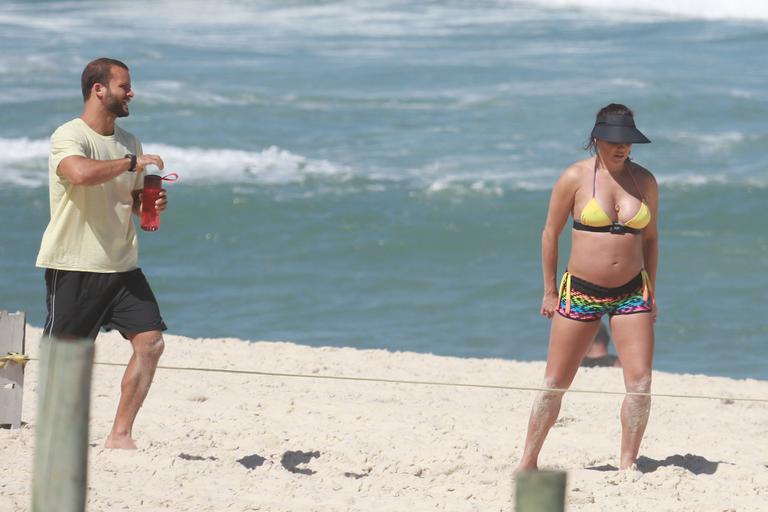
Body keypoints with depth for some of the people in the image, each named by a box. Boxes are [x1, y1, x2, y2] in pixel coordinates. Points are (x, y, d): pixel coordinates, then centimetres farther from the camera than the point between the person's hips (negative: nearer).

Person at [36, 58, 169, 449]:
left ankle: (120, 435, 0)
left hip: (121, 266, 7)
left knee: (150, 342, -6)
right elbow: (81, 172, -35)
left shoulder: (128, 141, 14)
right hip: (74, 266, -7)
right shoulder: (68, 137, -12)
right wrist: (131, 162, -24)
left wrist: (152, 203, 3)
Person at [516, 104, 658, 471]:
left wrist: (650, 294, 12)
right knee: (555, 384, 2)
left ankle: (627, 465, 4)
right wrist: (550, 290, 2)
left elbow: (650, 238, 13)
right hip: (580, 292, -2)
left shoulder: (644, 181, 4)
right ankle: (527, 462, 15)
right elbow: (550, 233, 2)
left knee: (640, 383, -7)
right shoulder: (576, 178, -6)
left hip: (631, 293, 2)